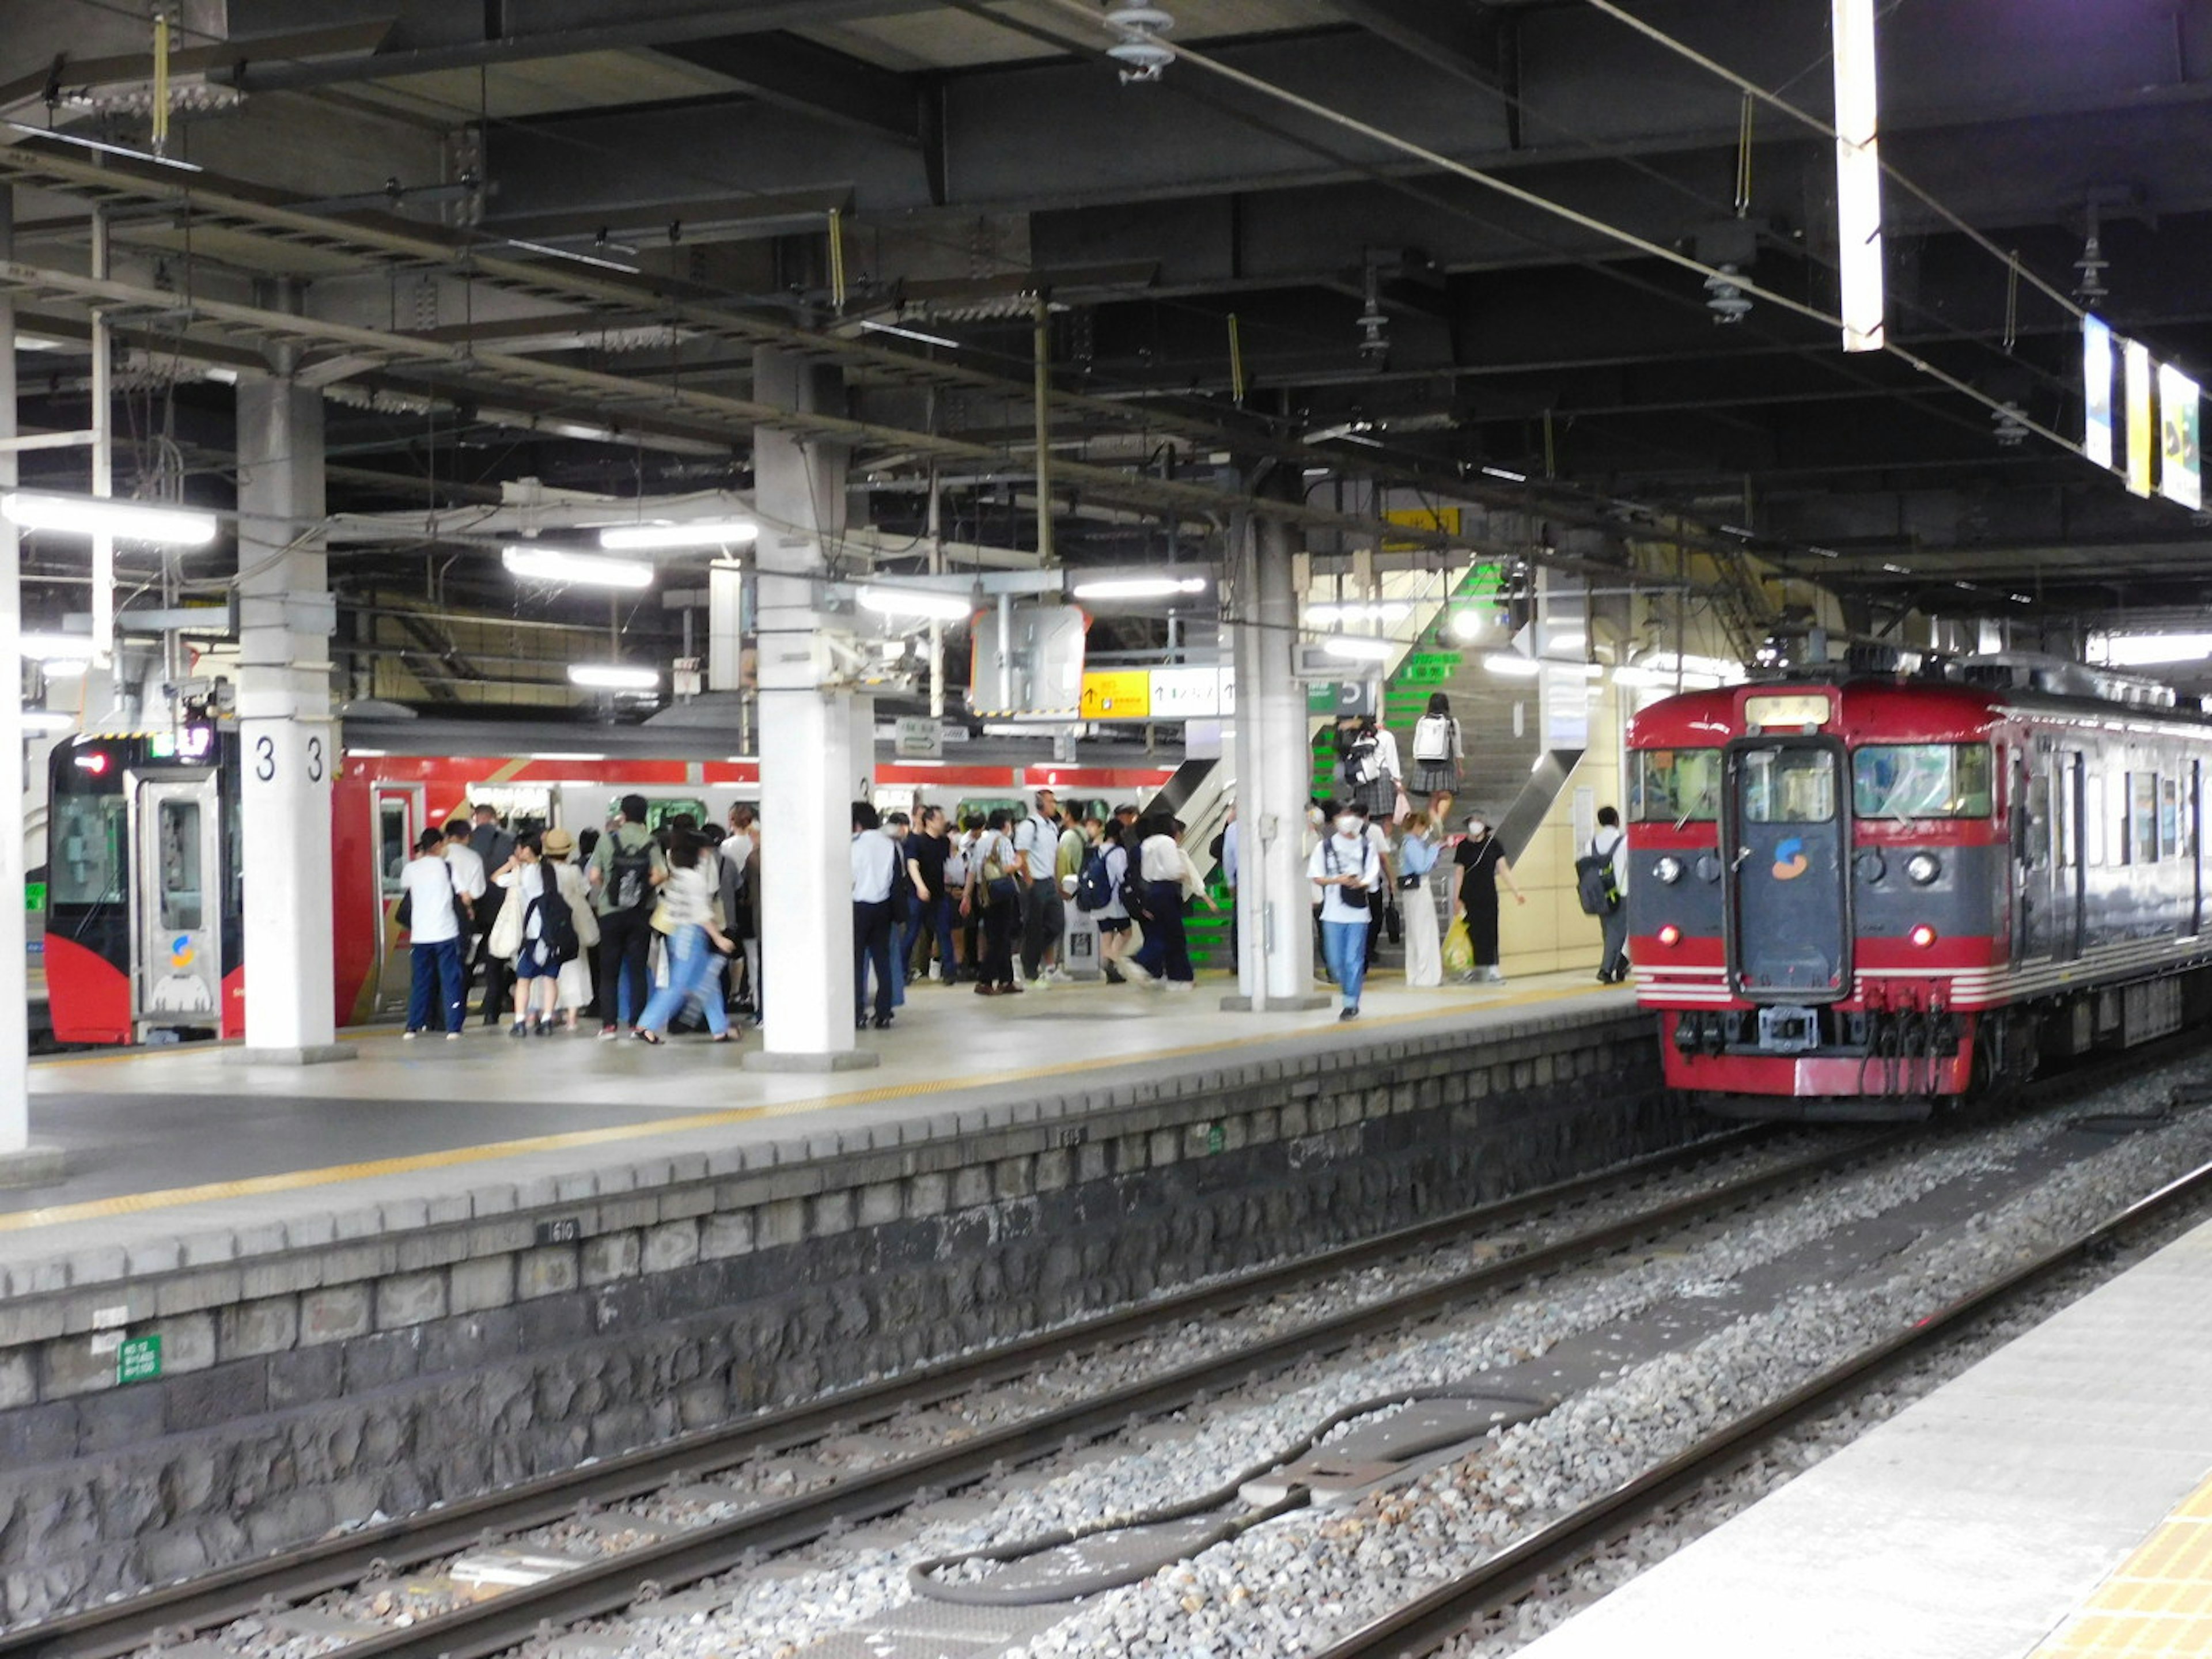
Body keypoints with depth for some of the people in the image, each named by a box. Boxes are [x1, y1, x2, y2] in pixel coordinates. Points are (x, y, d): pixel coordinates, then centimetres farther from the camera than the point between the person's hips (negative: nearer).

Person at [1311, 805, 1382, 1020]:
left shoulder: (1367, 847, 7)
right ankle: (1349, 993, 24)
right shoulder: (1325, 847, 7)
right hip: (1333, 912, 1)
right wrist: (1337, 880, -13)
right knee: (1336, 960, 3)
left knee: (1354, 960, -5)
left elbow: (1372, 879, 1)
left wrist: (1360, 884, -20)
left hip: (1358, 912, -1)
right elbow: (1316, 877, 3)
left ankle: (1351, 1004, 0)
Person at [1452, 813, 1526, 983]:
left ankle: (1493, 969, -5)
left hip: (1488, 894, -1)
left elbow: (1503, 869, 2)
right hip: (1470, 896, 1)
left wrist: (1516, 891, -3)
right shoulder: (1464, 846, 4)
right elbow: (1460, 872, 7)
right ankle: (1475, 968, 8)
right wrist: (1456, 898, 5)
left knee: (1490, 931, -5)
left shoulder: (1493, 844, 1)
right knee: (1473, 931, 0)